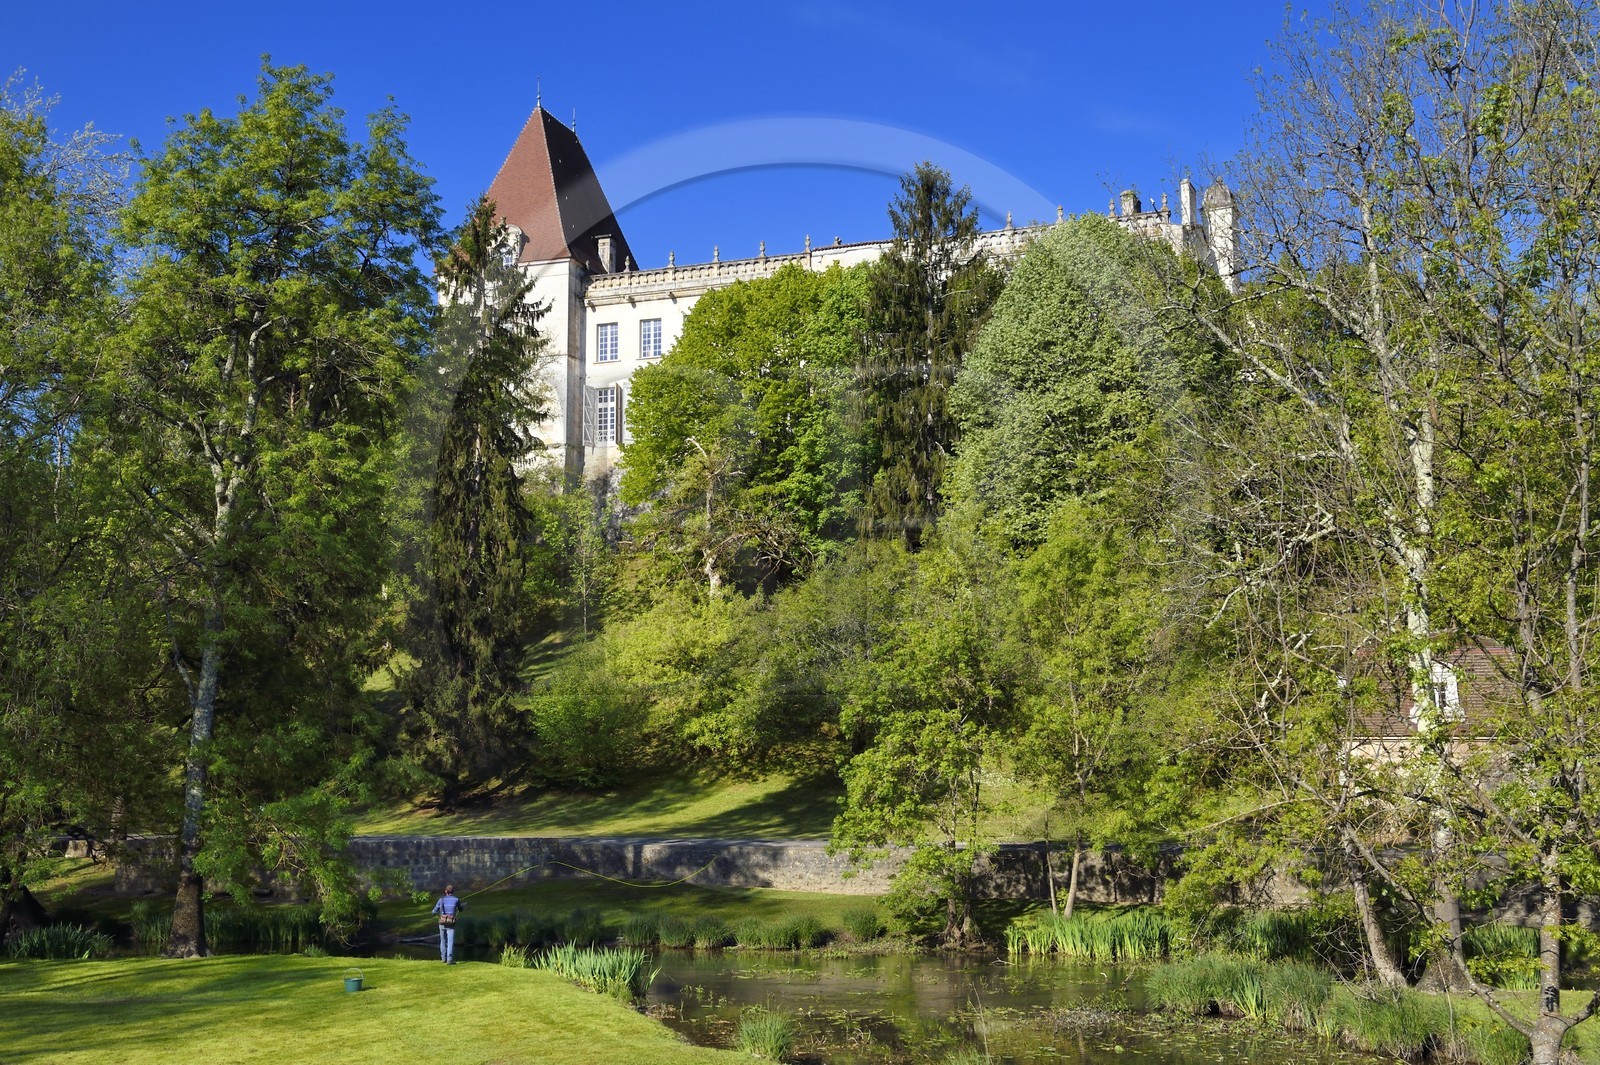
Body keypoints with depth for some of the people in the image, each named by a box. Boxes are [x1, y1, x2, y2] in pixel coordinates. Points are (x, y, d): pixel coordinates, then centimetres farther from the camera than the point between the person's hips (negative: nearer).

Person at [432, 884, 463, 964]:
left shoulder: (441, 899, 0)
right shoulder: (456, 900, -1)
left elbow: (434, 911, 8)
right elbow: (461, 910, 18)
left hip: (442, 923, 2)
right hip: (451, 924, -2)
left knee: (443, 940, 21)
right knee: (451, 942, -8)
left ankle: (443, 958, 26)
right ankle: (449, 960, -21)